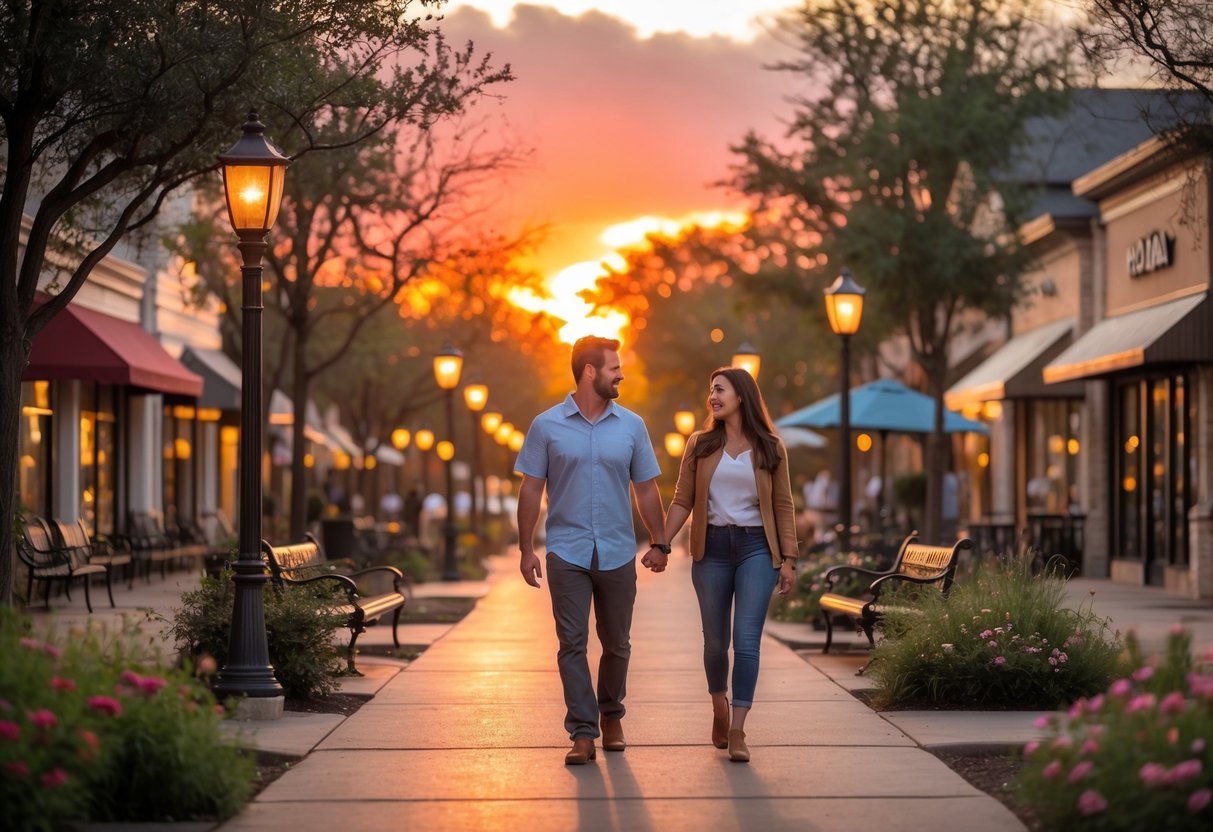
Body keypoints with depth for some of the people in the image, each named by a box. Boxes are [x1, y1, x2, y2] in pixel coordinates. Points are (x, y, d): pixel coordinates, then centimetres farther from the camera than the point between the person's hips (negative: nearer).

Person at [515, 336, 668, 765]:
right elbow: (531, 490, 1)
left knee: (616, 644, 11)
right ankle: (583, 733, -2)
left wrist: (659, 542, 7)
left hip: (617, 553, 2)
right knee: (572, 645, -5)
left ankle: (611, 715, 30)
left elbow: (646, 489, 10)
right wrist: (526, 549, -3)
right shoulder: (547, 426, -1)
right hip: (566, 552, -2)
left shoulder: (631, 426, 5)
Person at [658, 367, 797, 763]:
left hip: (756, 548, -2)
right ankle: (720, 711, 32)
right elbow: (682, 501, 5)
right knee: (715, 641, 8)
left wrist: (788, 558, -1)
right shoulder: (700, 445, 6)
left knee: (747, 640, -11)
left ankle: (737, 731, -11)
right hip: (712, 548, 2)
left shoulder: (770, 448, 4)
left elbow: (783, 506, 4)